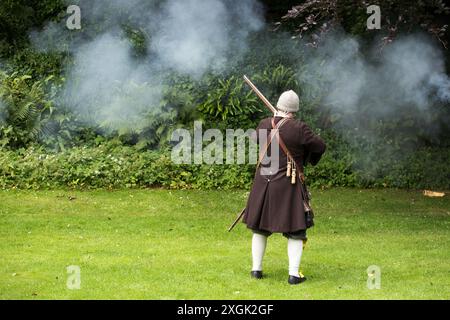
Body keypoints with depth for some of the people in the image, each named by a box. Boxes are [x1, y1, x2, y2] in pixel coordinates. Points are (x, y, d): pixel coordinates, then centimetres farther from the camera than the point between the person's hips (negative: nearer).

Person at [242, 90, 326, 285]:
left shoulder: (264, 125, -3)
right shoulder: (298, 128, -15)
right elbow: (320, 146, -6)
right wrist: (309, 158, 16)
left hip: (263, 182, 4)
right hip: (288, 186, -4)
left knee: (260, 227, 18)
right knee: (295, 230, 4)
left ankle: (256, 269, 20)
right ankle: (294, 274, -2)